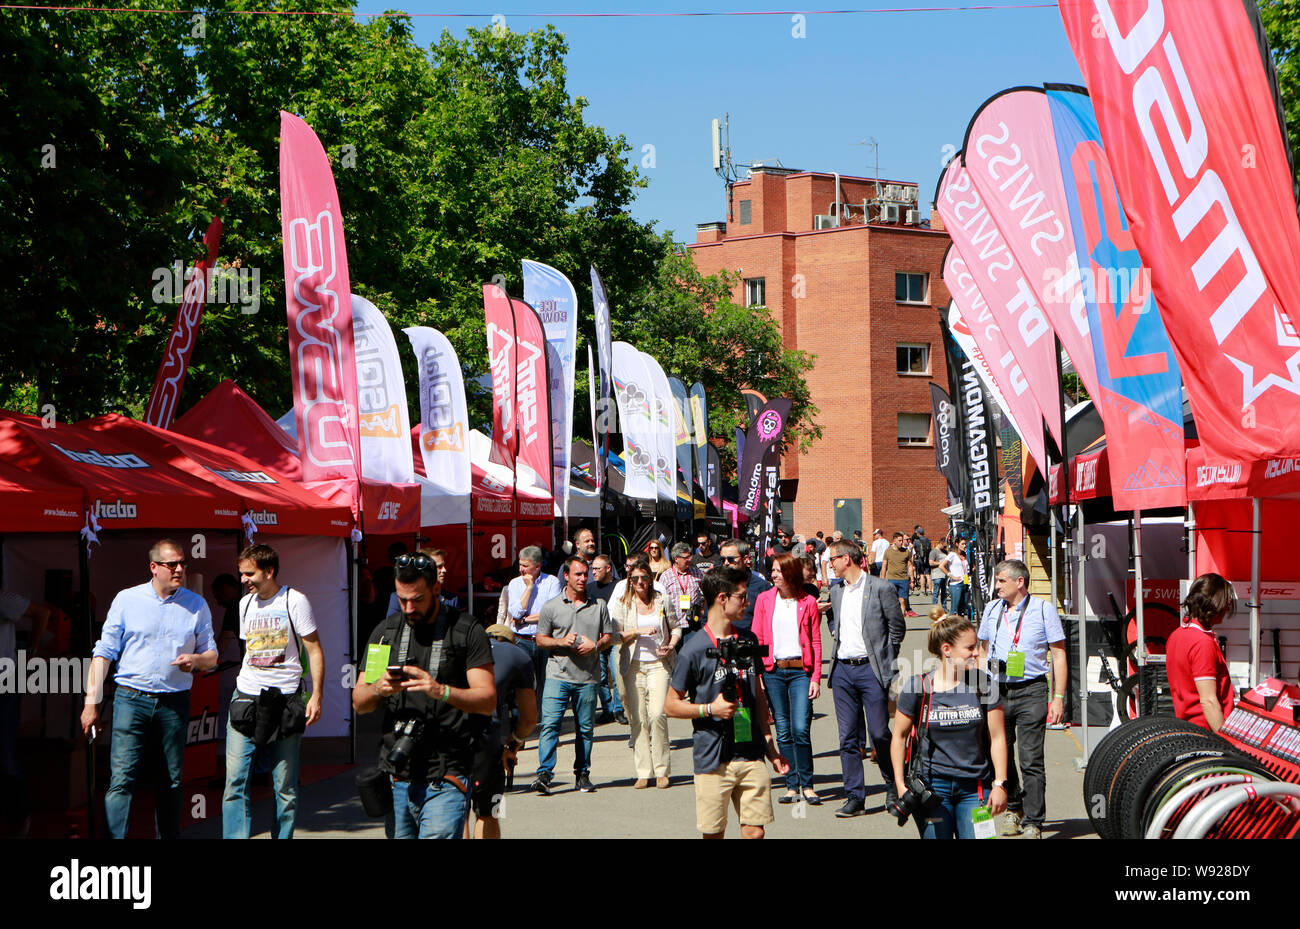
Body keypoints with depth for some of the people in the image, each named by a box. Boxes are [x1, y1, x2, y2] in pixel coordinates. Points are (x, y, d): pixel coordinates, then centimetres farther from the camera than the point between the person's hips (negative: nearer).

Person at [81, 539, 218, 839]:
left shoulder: (196, 605, 9)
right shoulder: (127, 600, 4)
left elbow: (211, 656, 13)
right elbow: (104, 652, 4)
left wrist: (196, 659, -11)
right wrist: (91, 701, -2)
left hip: (174, 702, 2)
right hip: (131, 699, -2)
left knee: (172, 782, 7)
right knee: (122, 778, -11)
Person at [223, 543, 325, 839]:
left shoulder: (295, 601, -3)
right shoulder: (245, 603, 14)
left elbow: (314, 651, -2)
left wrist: (316, 696, -9)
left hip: (285, 699, -4)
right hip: (246, 697, 4)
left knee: (286, 786, 1)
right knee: (235, 779, -6)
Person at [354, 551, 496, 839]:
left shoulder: (467, 631, 0)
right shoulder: (385, 632, 13)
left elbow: (488, 700, -7)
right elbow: (359, 702, 13)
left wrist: (441, 691, -24)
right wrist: (378, 688, -10)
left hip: (445, 780, -5)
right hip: (396, 777, 5)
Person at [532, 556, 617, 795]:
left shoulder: (599, 605, 9)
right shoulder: (551, 607, 5)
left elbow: (609, 637, 13)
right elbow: (541, 639, 8)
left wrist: (595, 645, -8)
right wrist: (561, 642, -11)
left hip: (588, 677, 2)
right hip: (558, 675, -2)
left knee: (585, 728, 6)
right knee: (550, 724, -12)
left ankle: (582, 774, 17)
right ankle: (544, 773, -13)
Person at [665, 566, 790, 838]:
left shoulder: (748, 641, 12)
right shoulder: (695, 650, -7)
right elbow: (672, 705, -2)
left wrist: (769, 744, 19)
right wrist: (710, 709, -16)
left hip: (751, 756, 4)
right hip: (712, 759, -4)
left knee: (755, 831, 0)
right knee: (713, 833, 2)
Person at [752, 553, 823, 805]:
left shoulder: (808, 602, 3)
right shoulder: (765, 599, 7)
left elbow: (816, 642, 4)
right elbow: (756, 639, 7)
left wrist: (816, 678, -3)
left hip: (800, 671, -2)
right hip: (773, 671, 2)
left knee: (801, 729, -10)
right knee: (783, 732, 4)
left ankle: (807, 784, 4)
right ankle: (791, 786, 12)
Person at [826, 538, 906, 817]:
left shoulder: (881, 589, -5)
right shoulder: (836, 592, 12)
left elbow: (897, 627, 1)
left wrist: (883, 658, 4)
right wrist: (838, 654, 12)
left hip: (871, 669, -5)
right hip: (842, 669, 5)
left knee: (879, 733, -2)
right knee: (848, 736, 2)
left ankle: (894, 787, 20)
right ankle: (854, 797, 6)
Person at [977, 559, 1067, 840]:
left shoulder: (1043, 609, 0)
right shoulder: (991, 609, 12)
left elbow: (1058, 653, 0)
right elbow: (983, 649, 23)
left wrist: (1058, 697, -5)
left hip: (1031, 692, -4)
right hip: (996, 691, 4)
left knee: (1031, 760, -7)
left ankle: (1033, 822, -1)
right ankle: (1012, 808, 30)